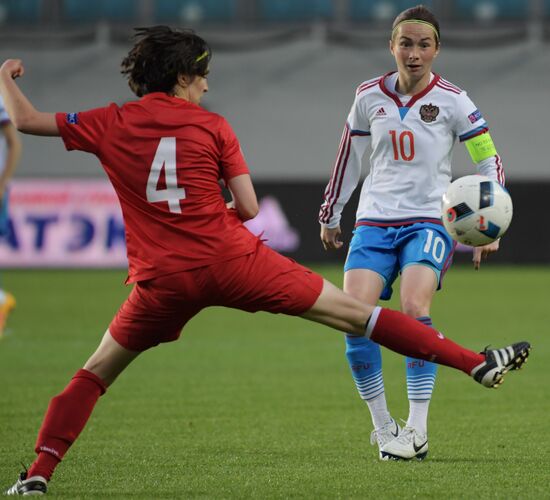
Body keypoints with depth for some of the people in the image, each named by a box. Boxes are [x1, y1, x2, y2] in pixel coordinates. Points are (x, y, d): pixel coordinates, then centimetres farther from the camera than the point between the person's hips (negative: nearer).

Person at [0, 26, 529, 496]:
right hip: (232, 259, -1)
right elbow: (248, 207, 0)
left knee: (95, 372, 19)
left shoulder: (110, 124, 5)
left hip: (162, 281, 1)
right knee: (355, 313, 4)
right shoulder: (211, 126, 3)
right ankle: (476, 362, 4)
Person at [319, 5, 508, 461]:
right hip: (374, 221, 3)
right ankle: (383, 426, -1)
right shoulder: (369, 97, 5)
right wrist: (330, 216, 24)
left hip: (428, 221, -3)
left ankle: (417, 430, -20)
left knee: (414, 309, -26)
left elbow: (490, 163, 1)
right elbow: (348, 159, 19)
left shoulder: (451, 100, -3)